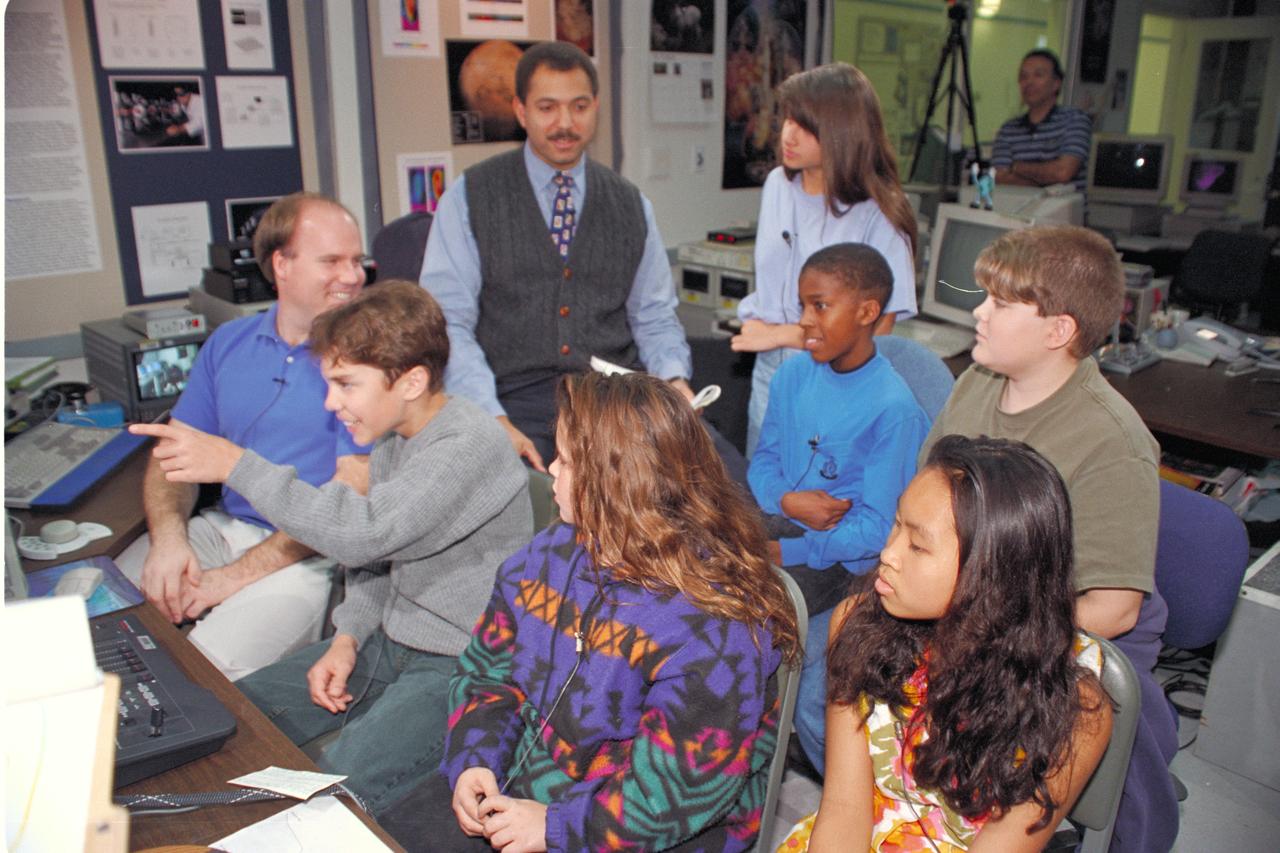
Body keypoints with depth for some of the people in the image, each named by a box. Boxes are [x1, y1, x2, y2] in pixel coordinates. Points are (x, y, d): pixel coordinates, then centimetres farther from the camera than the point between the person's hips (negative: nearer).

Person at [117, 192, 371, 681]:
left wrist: (239, 574, -16)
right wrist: (168, 537, -10)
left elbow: (351, 494, -14)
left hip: (308, 553, -6)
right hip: (223, 527, 6)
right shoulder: (228, 343, 11)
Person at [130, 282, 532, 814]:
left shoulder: (471, 445, -24)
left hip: (459, 666, -9)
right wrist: (348, 638, 0)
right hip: (386, 642, 9)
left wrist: (236, 465, -28)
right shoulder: (393, 435, 5)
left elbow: (363, 533, -35)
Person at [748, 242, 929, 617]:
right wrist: (785, 500, -11)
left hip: (837, 556, -6)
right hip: (777, 520, 6)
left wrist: (784, 553, -18)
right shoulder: (793, 375, 3)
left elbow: (879, 529, -17)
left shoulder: (894, 410, -18)